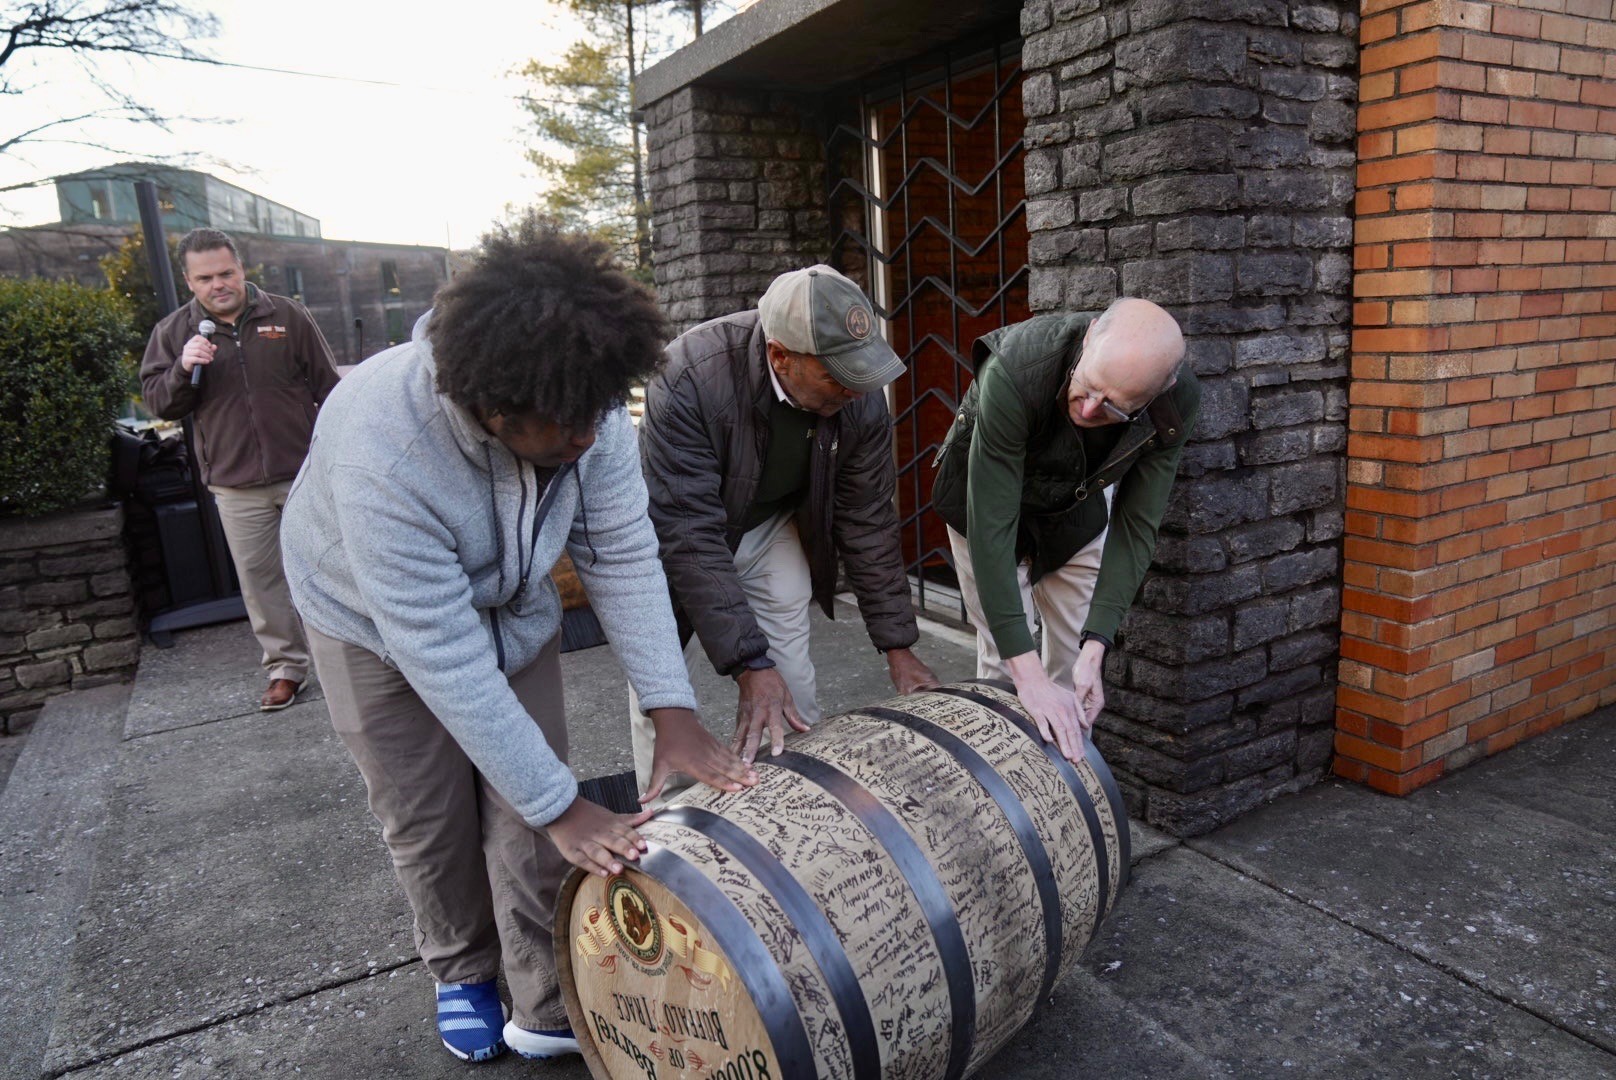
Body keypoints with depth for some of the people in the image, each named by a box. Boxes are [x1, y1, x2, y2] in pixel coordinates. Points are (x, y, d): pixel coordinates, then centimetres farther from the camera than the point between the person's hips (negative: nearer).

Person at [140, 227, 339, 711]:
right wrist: (183, 370, -16)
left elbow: (328, 389, 4)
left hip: (305, 472, -1)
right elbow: (156, 401, 4)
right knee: (259, 579, 6)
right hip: (236, 487, 2)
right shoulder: (172, 333, 5)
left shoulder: (288, 317, 1)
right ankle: (285, 666, 19)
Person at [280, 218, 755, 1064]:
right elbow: (443, 655, -37)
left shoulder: (584, 412, -28)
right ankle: (463, 978, 36)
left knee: (528, 821, -1)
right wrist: (562, 807, -32)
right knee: (429, 825, 8)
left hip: (513, 608, 3)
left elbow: (622, 556, -20)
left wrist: (675, 715, -25)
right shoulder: (384, 452, -41)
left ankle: (551, 1012, 18)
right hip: (376, 625, -3)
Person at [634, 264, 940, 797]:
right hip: (675, 533, -3)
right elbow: (690, 537, -34)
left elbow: (867, 521, -11)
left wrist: (898, 644, -8)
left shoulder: (861, 396, -22)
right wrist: (749, 665, -36)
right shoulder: (688, 379, -36)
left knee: (795, 694, 2)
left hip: (772, 525, 3)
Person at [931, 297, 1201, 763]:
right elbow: (991, 525, -39)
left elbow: (1135, 525, -20)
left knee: (1076, 663, 4)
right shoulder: (1015, 371, -41)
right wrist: (1028, 672, -41)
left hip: (1078, 510, 3)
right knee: (1003, 660, -5)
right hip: (989, 499, -3)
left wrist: (1095, 648, -28)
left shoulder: (1177, 403, -29)